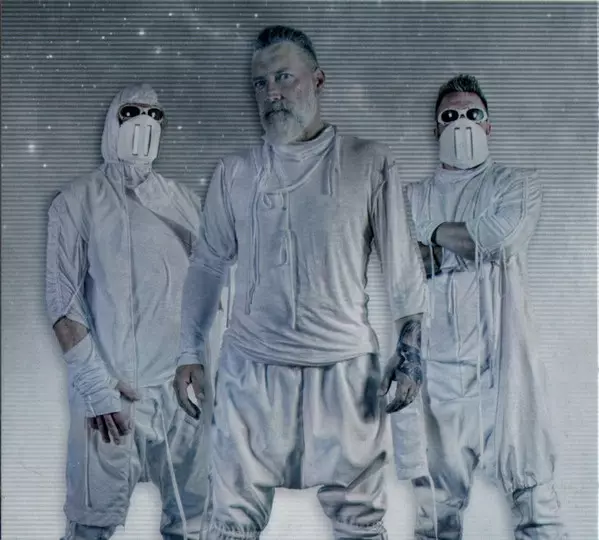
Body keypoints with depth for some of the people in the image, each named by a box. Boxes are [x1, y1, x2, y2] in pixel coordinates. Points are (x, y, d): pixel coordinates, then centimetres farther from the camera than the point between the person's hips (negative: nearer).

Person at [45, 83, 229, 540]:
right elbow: (62, 297, -3)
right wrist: (96, 384, -11)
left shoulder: (186, 202, 13)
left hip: (184, 388, 3)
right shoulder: (77, 202, 3)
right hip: (109, 391, -3)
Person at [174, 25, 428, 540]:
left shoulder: (369, 162, 3)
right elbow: (208, 265, 14)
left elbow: (403, 261, 3)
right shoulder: (234, 173, 9)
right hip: (250, 368, 2)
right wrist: (190, 352, 11)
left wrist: (411, 350, -3)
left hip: (345, 367, -1)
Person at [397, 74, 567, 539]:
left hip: (501, 356, -2)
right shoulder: (414, 197, 16)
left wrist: (439, 237, 1)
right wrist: (471, 243, -6)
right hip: (436, 361, 2)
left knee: (531, 482, -3)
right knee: (435, 496, 7)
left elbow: (501, 236, -11)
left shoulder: (517, 185, 10)